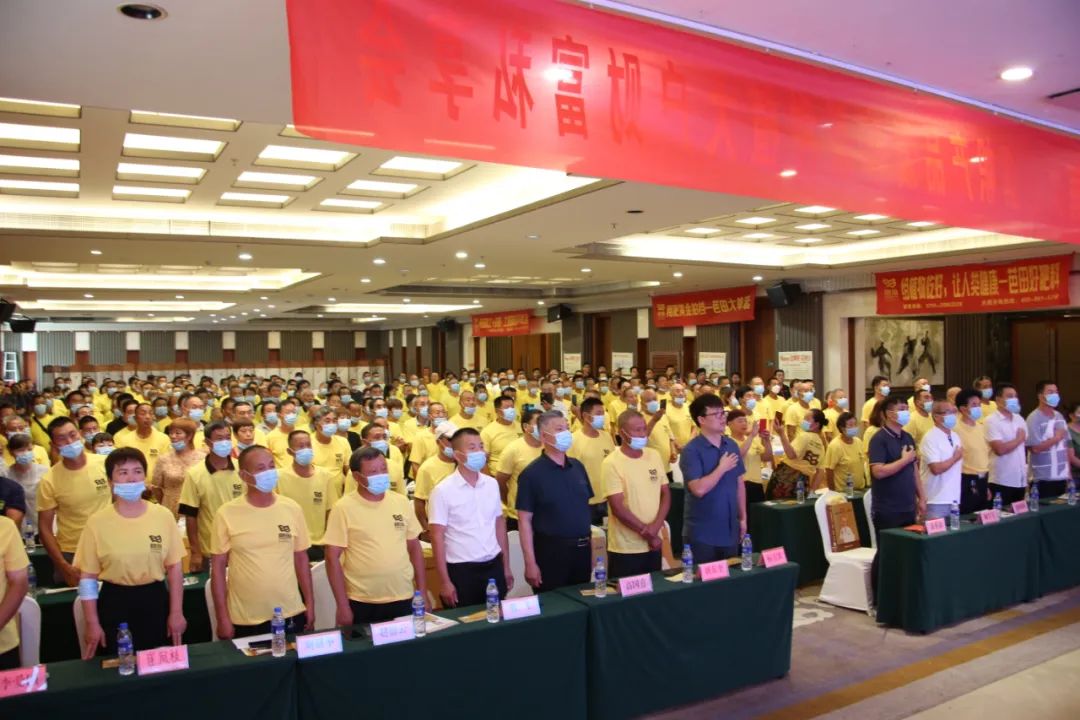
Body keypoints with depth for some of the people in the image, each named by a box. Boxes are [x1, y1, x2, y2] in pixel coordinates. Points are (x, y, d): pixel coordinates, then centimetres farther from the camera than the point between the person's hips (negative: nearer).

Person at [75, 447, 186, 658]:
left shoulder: (163, 516, -4)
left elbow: (174, 567, 1)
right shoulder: (97, 522, -6)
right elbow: (87, 576, -2)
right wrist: (92, 623, -3)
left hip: (155, 601, 1)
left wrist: (176, 613, 0)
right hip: (114, 602, -1)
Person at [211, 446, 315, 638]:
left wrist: (310, 604, 5)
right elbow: (218, 567, -3)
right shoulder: (227, 513, -7)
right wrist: (222, 617, -5)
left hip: (291, 614, 2)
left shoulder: (292, 509, 0)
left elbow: (301, 559, 7)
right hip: (245, 619, -2)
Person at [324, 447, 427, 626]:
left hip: (403, 599, 3)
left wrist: (423, 592, 8)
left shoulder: (401, 502, 4)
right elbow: (333, 558, -8)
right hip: (362, 603, -3)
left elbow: (415, 548, 10)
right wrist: (342, 605, -9)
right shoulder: (344, 508, -8)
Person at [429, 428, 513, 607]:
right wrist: (445, 582, -10)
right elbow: (437, 537, -9)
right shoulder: (443, 490, -10)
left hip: (494, 566, 4)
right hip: (461, 570, -4)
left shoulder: (492, 484, 4)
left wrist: (506, 566, 12)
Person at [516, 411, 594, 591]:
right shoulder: (532, 473, -11)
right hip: (550, 551, -5)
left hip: (582, 549, 6)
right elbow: (525, 520, -11)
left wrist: (591, 547, 13)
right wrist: (530, 563, -14)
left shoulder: (578, 467, 7)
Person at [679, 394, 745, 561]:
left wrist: (743, 517, 9)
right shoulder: (691, 450, -15)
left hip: (730, 530, 6)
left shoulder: (732, 445, 5)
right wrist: (722, 468, -16)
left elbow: (739, 483, 11)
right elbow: (699, 489, -25)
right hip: (701, 534, -6)